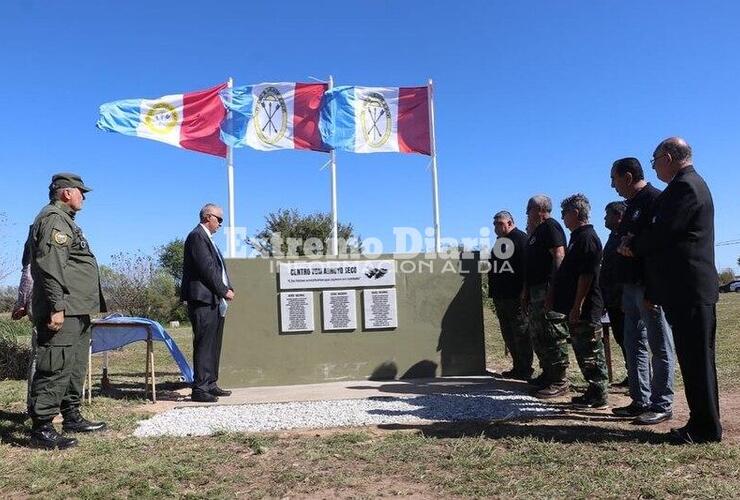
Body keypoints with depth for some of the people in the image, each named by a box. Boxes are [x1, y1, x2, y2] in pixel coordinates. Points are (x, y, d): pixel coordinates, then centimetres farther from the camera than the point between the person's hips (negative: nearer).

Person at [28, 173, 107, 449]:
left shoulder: (65, 221, 23)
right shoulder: (53, 219, -10)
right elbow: (50, 267, -21)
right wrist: (56, 307, -25)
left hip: (77, 312, 11)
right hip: (62, 312, -11)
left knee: (75, 367, 16)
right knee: (56, 368, -9)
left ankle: (72, 417, 26)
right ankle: (41, 429, -3)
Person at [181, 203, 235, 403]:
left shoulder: (207, 238, 22)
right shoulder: (197, 236, -9)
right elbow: (206, 268, -16)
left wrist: (227, 288, 7)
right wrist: (224, 291, -12)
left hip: (215, 301, 10)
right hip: (203, 299, -10)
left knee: (213, 345, 12)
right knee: (204, 345, -8)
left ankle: (210, 384, 19)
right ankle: (199, 389, -4)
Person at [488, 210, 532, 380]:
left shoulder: (521, 238, -7)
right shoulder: (499, 241, 19)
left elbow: (527, 266, -15)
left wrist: (524, 292, -20)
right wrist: (494, 293, 20)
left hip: (516, 296, -9)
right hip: (500, 295, 9)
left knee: (521, 333, -3)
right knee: (508, 334, 12)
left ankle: (525, 370, 4)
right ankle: (517, 367, 21)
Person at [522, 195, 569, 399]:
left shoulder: (550, 227, -8)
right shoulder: (537, 231, 22)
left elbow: (559, 256, -20)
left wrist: (552, 288, -26)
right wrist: (526, 292, 23)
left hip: (548, 290, -11)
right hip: (537, 290, 11)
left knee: (552, 336, -7)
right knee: (537, 334, 16)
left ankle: (559, 381, -1)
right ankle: (547, 374, 27)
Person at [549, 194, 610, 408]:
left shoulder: (586, 238, -14)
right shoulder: (578, 237, 18)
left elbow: (586, 275, -21)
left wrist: (576, 306, -22)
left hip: (585, 309, -10)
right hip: (575, 308, 10)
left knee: (590, 353, -2)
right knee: (583, 351, 15)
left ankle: (598, 396, 6)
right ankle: (595, 392, 23)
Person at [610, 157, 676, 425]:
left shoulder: (655, 200, -11)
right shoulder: (633, 205, 18)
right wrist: (625, 291, 18)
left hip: (650, 287, -10)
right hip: (632, 285, 10)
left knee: (660, 348, 0)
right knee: (634, 345, 13)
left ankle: (662, 405, 8)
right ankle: (641, 401, 21)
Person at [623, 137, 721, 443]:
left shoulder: (685, 187, -13)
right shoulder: (690, 184, 19)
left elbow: (663, 232, -18)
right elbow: (667, 231, 19)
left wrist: (633, 245, -2)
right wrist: (636, 243, 7)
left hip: (689, 289, -10)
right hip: (688, 288, 10)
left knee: (697, 358, -3)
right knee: (694, 358, 13)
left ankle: (705, 428, 6)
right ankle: (702, 423, 21)